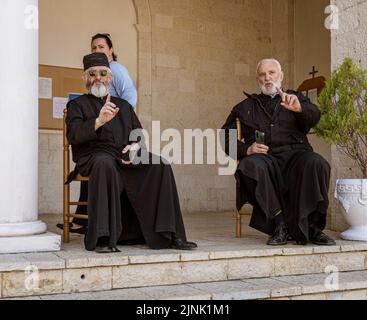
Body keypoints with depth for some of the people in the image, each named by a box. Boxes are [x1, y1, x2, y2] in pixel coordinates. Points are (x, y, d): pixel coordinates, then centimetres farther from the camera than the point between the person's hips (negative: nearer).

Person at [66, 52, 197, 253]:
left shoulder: (123, 105, 28)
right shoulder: (78, 105, 16)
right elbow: (73, 134, -3)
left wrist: (135, 146, -4)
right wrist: (99, 121, -21)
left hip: (126, 159, 4)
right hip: (95, 157, -4)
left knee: (160, 165, -22)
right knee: (105, 164, -39)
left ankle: (168, 235, -23)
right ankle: (102, 239, -39)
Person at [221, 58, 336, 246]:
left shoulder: (295, 98, 25)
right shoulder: (246, 107, 27)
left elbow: (314, 116, 3)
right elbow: (226, 137, 19)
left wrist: (299, 108, -22)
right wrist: (246, 149, -2)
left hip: (295, 153, 0)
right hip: (265, 157, 0)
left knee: (317, 164, -33)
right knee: (249, 166, -35)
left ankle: (310, 226, -25)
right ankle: (279, 223, -29)